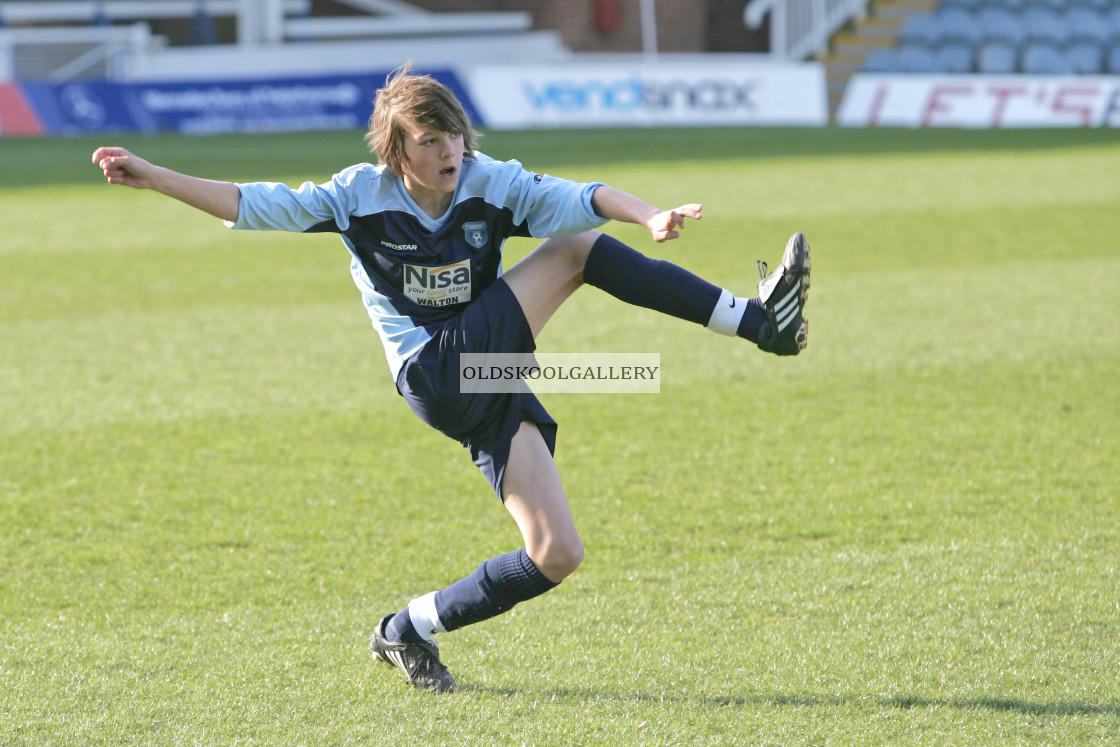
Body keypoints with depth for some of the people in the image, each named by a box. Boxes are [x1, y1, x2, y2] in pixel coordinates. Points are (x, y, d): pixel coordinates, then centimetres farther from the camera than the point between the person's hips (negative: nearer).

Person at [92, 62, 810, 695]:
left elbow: (578, 199, -15)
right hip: (437, 376, -4)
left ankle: (413, 628, 10)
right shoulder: (360, 195, -2)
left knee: (557, 556, -7)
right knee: (579, 249, -15)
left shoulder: (492, 183, 0)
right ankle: (761, 322, -20)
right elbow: (254, 205, -2)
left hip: (491, 389, 4)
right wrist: (153, 176, -10)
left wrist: (651, 216, -34)